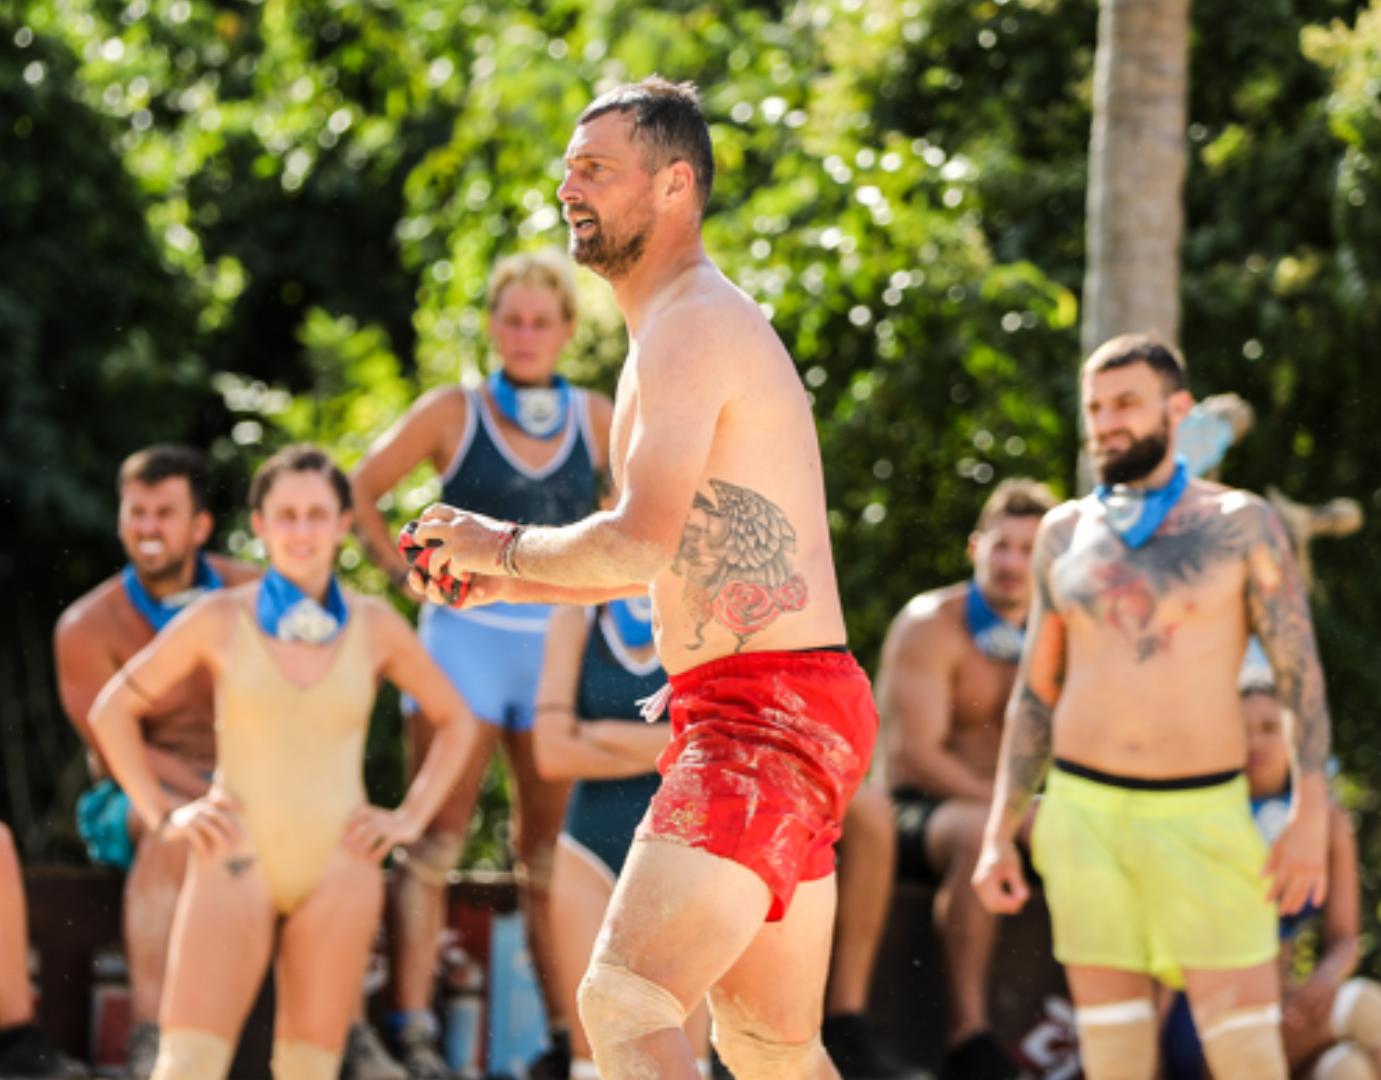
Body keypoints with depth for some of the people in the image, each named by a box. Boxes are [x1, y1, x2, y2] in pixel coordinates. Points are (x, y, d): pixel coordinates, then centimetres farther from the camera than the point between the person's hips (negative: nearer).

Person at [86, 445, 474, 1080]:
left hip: (338, 866, 2)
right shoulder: (220, 620, 2)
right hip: (238, 860, -2)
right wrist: (161, 815, 3)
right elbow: (112, 710, 11)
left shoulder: (375, 629, 6)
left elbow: (454, 721, 21)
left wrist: (411, 818, 9)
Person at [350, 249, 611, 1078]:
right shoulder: (453, 414, 1)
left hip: (559, 644, 3)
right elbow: (360, 491, 5)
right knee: (438, 837, -7)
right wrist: (405, 571, -4)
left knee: (553, 850, 6)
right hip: (468, 634, -3)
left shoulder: (594, 418, 7)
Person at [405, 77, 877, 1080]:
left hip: (766, 712, -11)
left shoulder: (688, 330, -13)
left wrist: (504, 546, -7)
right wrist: (510, 584, 19)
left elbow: (637, 547, -25)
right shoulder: (702, 325, 21)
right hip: (794, 708, 11)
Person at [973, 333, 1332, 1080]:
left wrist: (1310, 817, -12)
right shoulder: (1065, 533, 10)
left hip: (1203, 819, -3)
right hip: (1084, 814, 3)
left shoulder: (1240, 524, 0)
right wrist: (998, 836, 8)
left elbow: (1301, 676, -2)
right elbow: (1035, 696, 14)